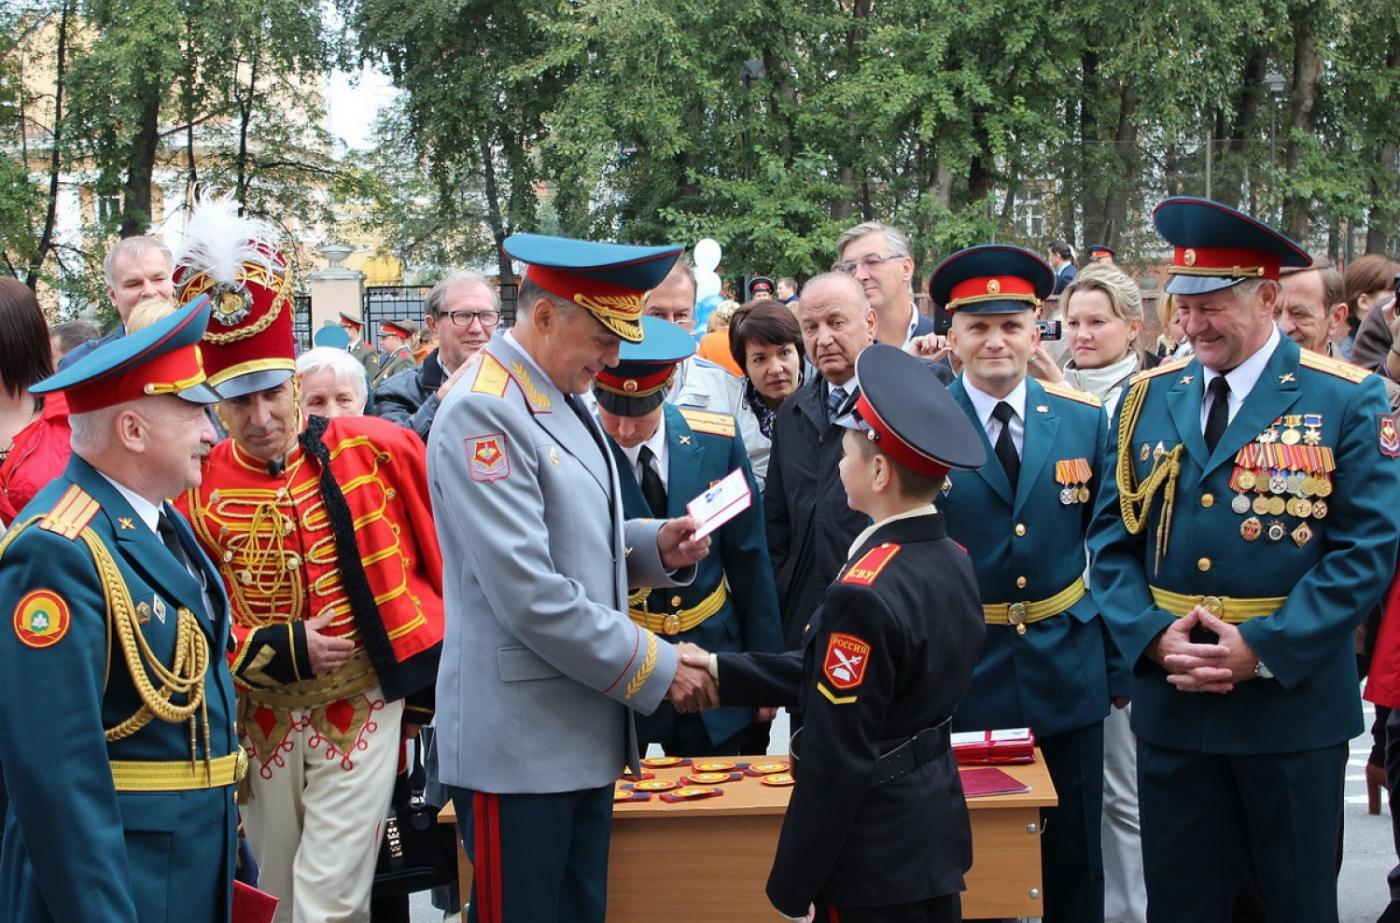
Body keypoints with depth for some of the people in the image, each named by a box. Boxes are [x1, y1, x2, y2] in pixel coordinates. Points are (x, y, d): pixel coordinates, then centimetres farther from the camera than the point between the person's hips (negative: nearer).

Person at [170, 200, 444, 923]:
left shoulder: (375, 450, -8)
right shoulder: (198, 490, -6)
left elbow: (438, 555, 2)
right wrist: (283, 649, -17)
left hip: (360, 710, -2)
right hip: (259, 720, 3)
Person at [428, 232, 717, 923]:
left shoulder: (562, 399, 11)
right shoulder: (482, 415, -18)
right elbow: (530, 595, -24)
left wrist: (655, 545, 2)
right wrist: (655, 668, -17)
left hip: (586, 730, 9)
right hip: (520, 742, -9)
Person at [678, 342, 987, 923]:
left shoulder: (865, 595, -25)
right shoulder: (955, 563, 1)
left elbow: (836, 761, -22)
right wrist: (725, 671, 9)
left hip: (873, 858, -8)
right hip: (937, 831, 9)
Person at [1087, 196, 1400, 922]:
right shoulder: (1148, 398, 6)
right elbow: (1113, 535, 6)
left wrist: (1264, 648, -17)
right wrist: (1153, 636, -10)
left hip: (1293, 701, -3)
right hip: (1169, 699, 3)